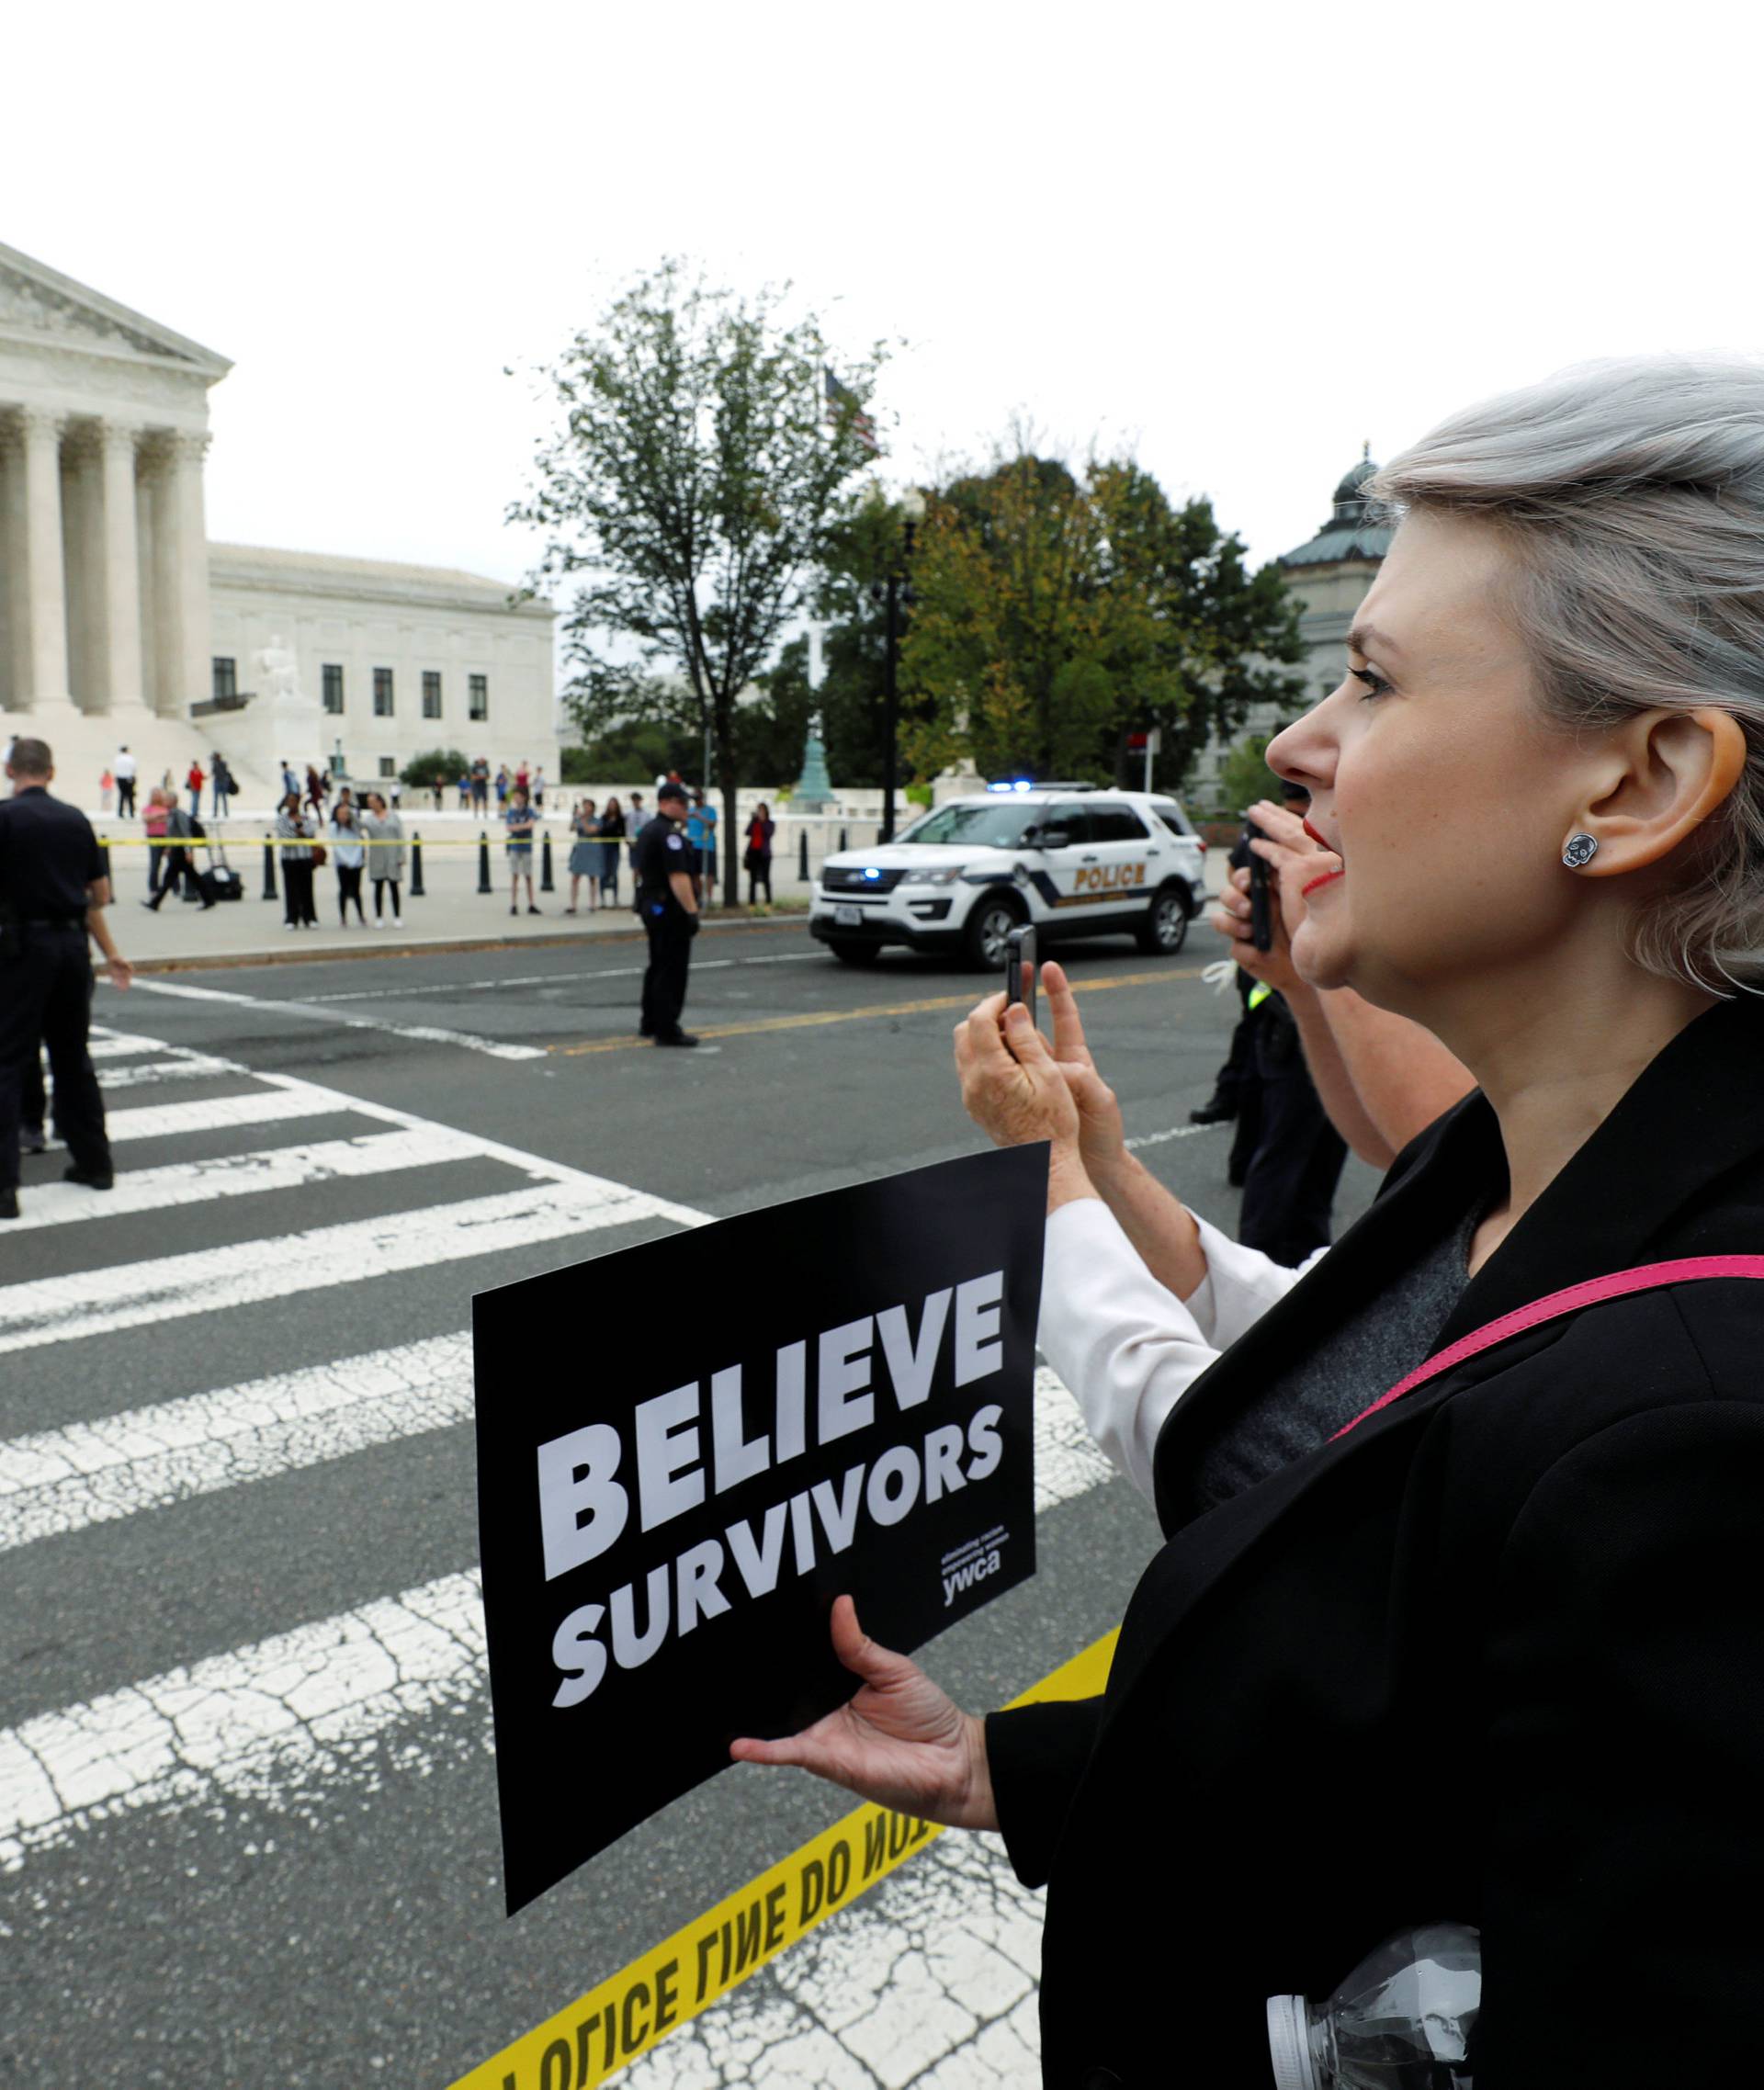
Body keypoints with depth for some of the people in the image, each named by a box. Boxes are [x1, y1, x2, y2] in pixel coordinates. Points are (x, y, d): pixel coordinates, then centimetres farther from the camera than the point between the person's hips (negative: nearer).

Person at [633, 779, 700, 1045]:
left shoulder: (647, 831, 15)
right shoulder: (669, 834, -17)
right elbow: (678, 876, -24)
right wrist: (692, 911, -24)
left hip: (651, 906, 10)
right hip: (670, 910, -10)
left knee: (657, 966, 18)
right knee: (672, 970, -6)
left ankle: (649, 1023, 26)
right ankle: (667, 1030, -4)